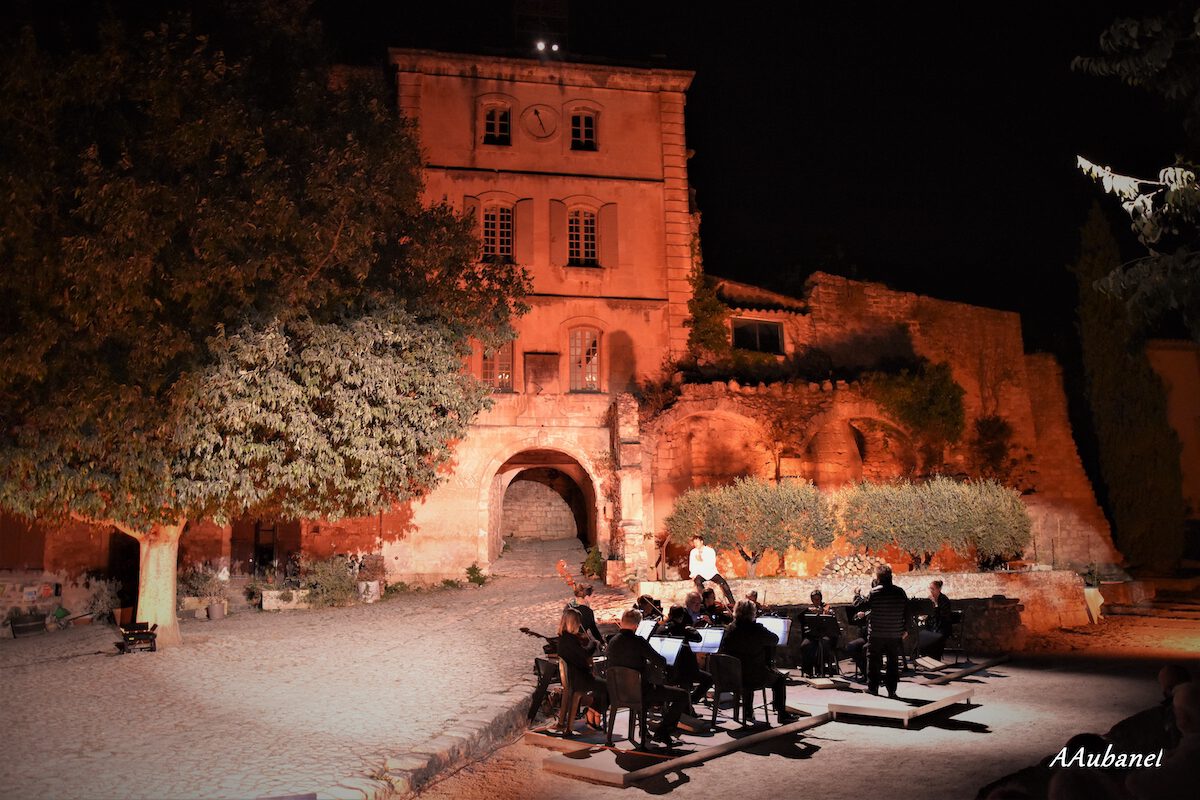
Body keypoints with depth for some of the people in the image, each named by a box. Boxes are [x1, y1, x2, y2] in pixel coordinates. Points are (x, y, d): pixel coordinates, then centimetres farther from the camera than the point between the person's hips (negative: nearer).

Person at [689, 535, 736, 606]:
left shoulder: (710, 551, -6)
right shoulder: (693, 552, 1)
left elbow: (712, 565, -13)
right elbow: (692, 567, 4)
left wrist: (702, 561, -25)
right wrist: (694, 574, -13)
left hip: (711, 573, -1)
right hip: (700, 574, 1)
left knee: (722, 582, -25)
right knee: (698, 582, -34)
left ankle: (732, 602, -20)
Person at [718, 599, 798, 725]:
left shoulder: (730, 629, -6)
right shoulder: (757, 629, -19)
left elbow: (722, 652, 5)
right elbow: (775, 640, -2)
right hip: (755, 678, -4)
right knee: (779, 678, 22)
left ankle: (747, 713, 45)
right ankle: (782, 714, 24)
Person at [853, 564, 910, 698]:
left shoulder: (875, 593, -13)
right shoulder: (900, 592, -1)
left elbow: (860, 605, -6)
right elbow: (906, 612, 4)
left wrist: (857, 594, 14)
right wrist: (905, 629, 14)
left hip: (876, 633, -3)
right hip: (895, 634, 3)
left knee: (873, 661, 8)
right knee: (893, 662, 11)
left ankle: (872, 687, 13)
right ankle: (891, 690, 13)